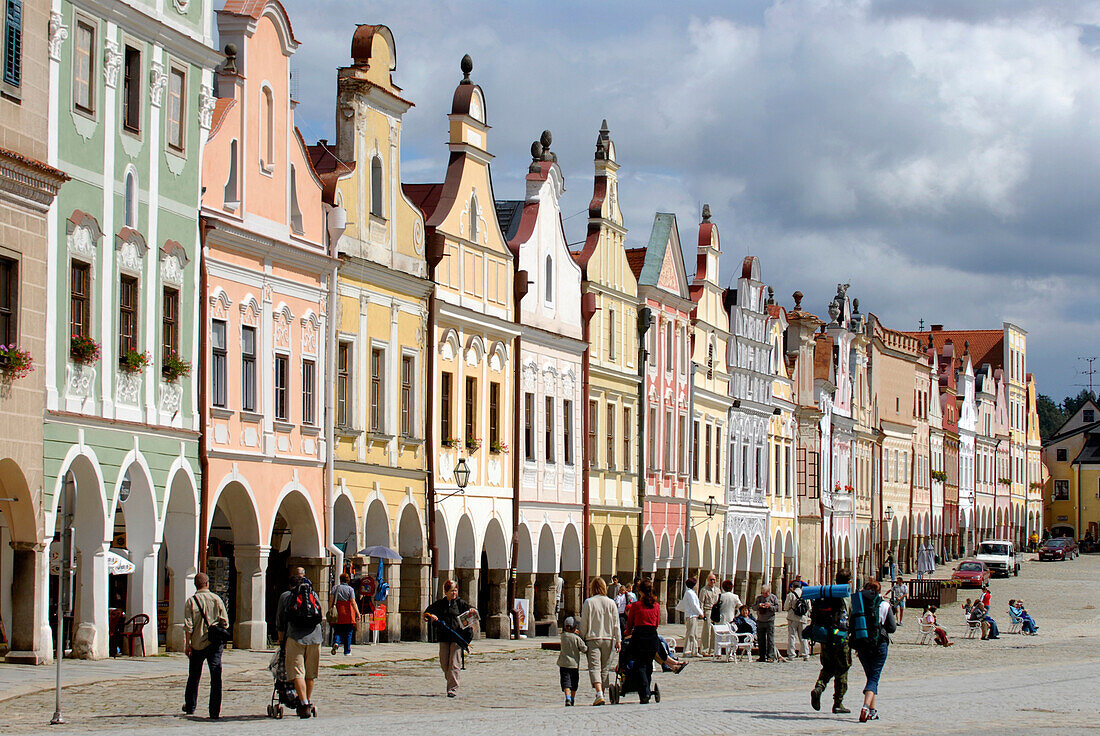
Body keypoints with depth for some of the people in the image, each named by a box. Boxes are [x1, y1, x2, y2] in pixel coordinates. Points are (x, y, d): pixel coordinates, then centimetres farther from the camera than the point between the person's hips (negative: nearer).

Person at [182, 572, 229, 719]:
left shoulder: (191, 601, -4)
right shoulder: (216, 599, 2)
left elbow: (188, 625, -9)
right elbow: (225, 621, 2)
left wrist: (187, 644, -4)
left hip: (198, 644, -1)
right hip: (216, 643, 1)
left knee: (194, 676, 15)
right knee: (216, 677, 0)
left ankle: (190, 706, 27)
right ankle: (215, 711, -5)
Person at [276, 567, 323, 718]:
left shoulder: (285, 596, 12)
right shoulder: (314, 595, 19)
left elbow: (279, 623, 14)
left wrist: (282, 641, 27)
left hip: (295, 638, -3)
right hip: (315, 638, 3)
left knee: (297, 673, -6)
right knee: (310, 674, 13)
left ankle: (304, 705, -17)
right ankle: (308, 703, 20)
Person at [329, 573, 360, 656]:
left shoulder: (335, 588, 5)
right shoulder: (350, 589, -2)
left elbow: (331, 600, -2)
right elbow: (353, 602, -9)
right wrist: (358, 613, -8)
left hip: (337, 614, 2)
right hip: (348, 613, -2)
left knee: (337, 631, 8)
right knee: (348, 634, 6)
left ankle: (336, 643, -21)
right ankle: (347, 651, 8)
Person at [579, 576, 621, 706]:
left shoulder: (588, 602, -5)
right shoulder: (611, 603, 2)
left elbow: (584, 623, -1)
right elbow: (616, 623, 4)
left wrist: (582, 637, 10)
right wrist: (618, 640, 9)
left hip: (592, 638, -3)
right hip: (608, 638, 3)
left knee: (594, 667, -8)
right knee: (605, 668, 13)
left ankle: (599, 693, -26)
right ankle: (602, 693, 16)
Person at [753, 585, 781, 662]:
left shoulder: (773, 598, 3)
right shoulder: (759, 598, 12)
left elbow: (777, 608, 1)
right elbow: (753, 607, 12)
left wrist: (770, 606, -15)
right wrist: (758, 606, -8)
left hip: (770, 621, -4)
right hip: (760, 621, 4)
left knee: (770, 639, -8)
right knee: (760, 639, 5)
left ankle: (771, 656, -7)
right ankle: (762, 657, 12)